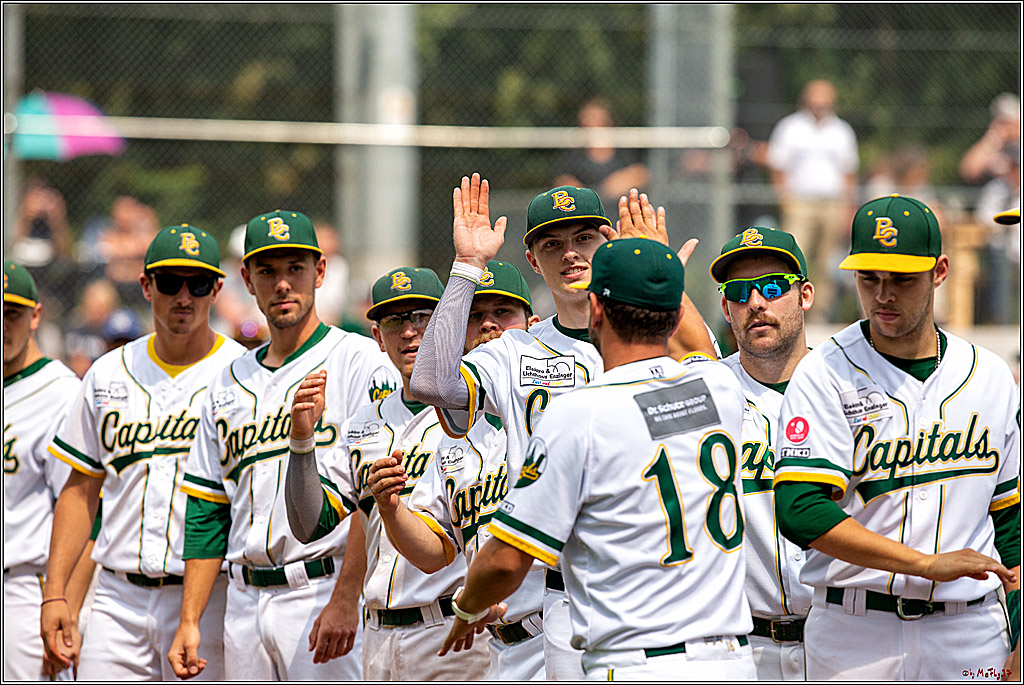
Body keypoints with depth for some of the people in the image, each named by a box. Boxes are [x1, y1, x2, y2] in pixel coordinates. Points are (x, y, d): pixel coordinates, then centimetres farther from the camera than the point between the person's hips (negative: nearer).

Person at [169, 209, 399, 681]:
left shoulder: (361, 363, -2)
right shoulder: (228, 384, 18)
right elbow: (207, 514, 18)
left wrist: (345, 599, -21)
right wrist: (189, 620, 10)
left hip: (325, 588, -6)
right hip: (245, 602, 6)